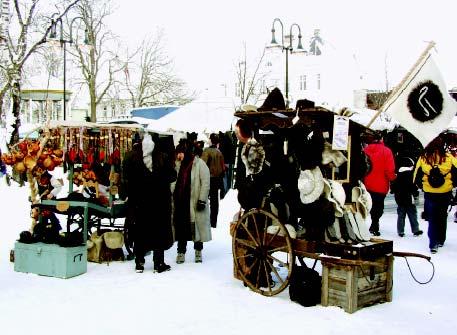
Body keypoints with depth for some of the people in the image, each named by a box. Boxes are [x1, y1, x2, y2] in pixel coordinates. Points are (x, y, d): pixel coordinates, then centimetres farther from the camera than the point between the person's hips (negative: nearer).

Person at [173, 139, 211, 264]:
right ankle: (181, 252, 18)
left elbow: (205, 183, -11)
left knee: (196, 228, 6)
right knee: (181, 228, 7)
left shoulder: (199, 164, -9)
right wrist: (174, 197, 15)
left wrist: (202, 200, -15)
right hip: (181, 202, 5)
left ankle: (198, 251, 22)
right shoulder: (179, 164, 11)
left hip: (194, 203, -5)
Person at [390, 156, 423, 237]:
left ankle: (400, 231, 8)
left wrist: (396, 194, 22)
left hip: (400, 199, 5)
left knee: (401, 215, 9)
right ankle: (415, 230, 12)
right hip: (409, 199, -4)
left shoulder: (397, 175, 4)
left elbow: (393, 187, 9)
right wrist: (416, 195, -7)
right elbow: (414, 186, -15)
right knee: (413, 215, 7)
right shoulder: (410, 174, -12)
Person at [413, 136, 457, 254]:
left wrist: (422, 186, 16)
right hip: (445, 194, 0)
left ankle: (433, 244, -3)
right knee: (442, 217, 18)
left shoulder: (423, 158, -6)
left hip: (429, 194, 0)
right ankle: (441, 240, 30)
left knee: (432, 218, 6)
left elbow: (417, 176, 0)